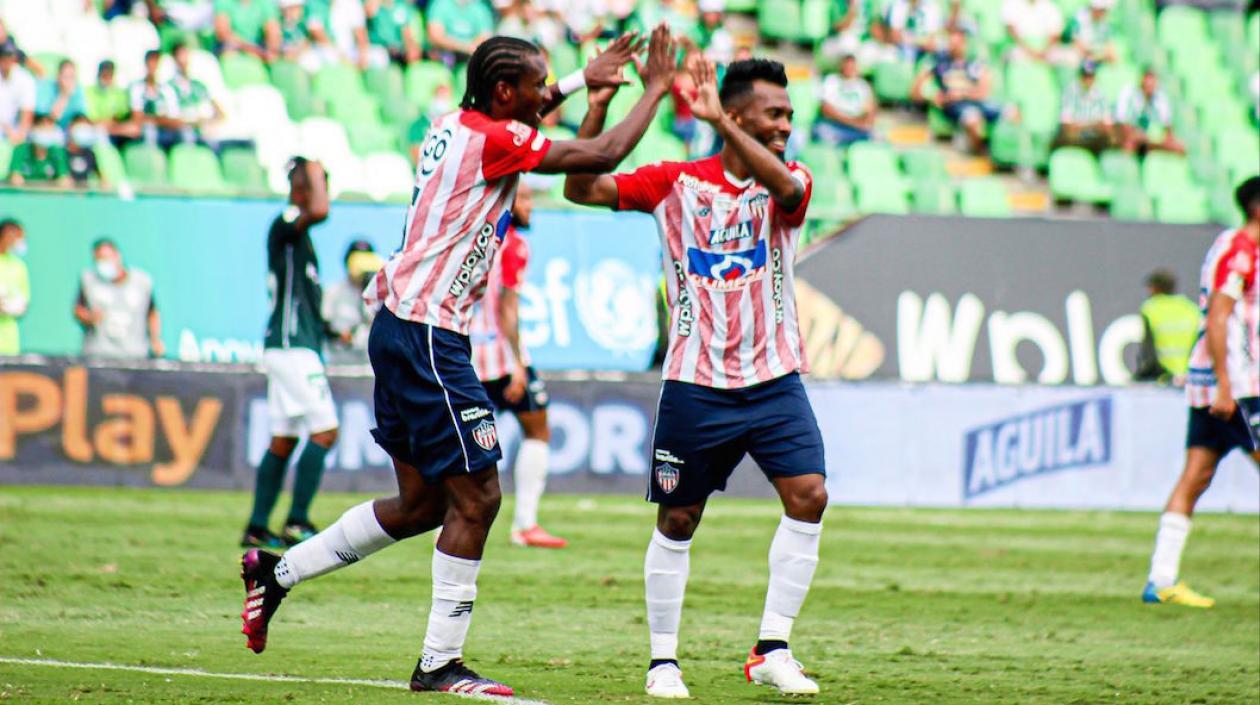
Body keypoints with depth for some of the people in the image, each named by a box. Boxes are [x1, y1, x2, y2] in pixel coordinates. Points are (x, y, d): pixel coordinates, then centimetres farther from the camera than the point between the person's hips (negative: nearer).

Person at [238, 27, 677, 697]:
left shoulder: (454, 126, 12)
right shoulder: (494, 139, -14)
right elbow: (604, 155, -15)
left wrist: (581, 79, 35)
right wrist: (655, 89, -2)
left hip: (399, 330, 10)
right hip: (426, 337, -10)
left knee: (423, 503, 16)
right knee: (476, 496, -7)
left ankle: (277, 570, 22)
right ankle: (440, 663, -5)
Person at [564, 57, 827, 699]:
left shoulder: (788, 184, 4)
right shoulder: (675, 182, 2)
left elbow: (784, 186, -22)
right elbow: (582, 189, -4)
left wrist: (718, 119, -29)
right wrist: (599, 106, -14)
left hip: (774, 381, 1)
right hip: (696, 384, -1)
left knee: (809, 496, -14)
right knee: (677, 521, 3)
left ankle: (772, 650, -6)